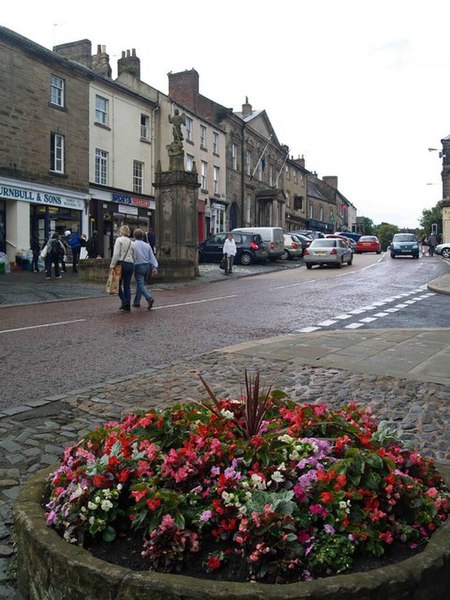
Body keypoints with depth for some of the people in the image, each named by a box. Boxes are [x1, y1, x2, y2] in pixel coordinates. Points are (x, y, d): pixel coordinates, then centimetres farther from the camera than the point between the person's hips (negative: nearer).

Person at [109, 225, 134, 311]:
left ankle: (124, 301, -8)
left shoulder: (119, 240, -3)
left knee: (118, 284, 7)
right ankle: (127, 306, 8)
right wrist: (132, 264, 15)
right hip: (130, 264, 5)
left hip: (121, 263, -5)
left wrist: (112, 265, -10)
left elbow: (116, 254, -11)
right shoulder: (131, 242, 13)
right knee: (127, 286, 8)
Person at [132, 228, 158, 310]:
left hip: (138, 266, -6)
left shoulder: (133, 245, -6)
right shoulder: (147, 245, 8)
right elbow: (152, 257, 1)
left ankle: (149, 298, -29)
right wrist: (154, 267, -3)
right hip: (147, 266, 6)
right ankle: (136, 302, 22)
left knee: (140, 284, -7)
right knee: (140, 284, 16)